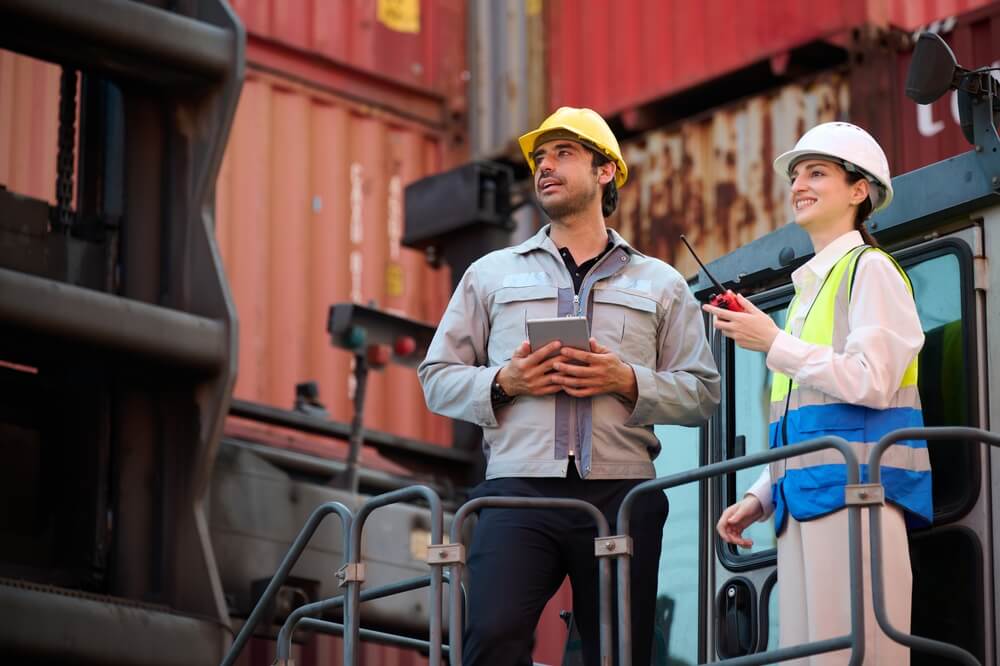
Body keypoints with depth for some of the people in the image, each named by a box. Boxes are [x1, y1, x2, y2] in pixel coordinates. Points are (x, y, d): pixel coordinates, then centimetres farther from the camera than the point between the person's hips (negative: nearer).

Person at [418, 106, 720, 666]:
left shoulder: (661, 284, 17)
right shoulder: (492, 274, 19)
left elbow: (702, 391, 11)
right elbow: (438, 377, 15)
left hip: (621, 493, 1)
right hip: (519, 489, 0)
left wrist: (628, 382, -7)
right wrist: (504, 382, -5)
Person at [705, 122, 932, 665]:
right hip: (803, 500, 8)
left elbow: (872, 382, -14)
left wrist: (773, 343, -9)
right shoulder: (808, 288, 24)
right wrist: (761, 497, 19)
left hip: (853, 492, -8)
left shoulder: (870, 270, 0)